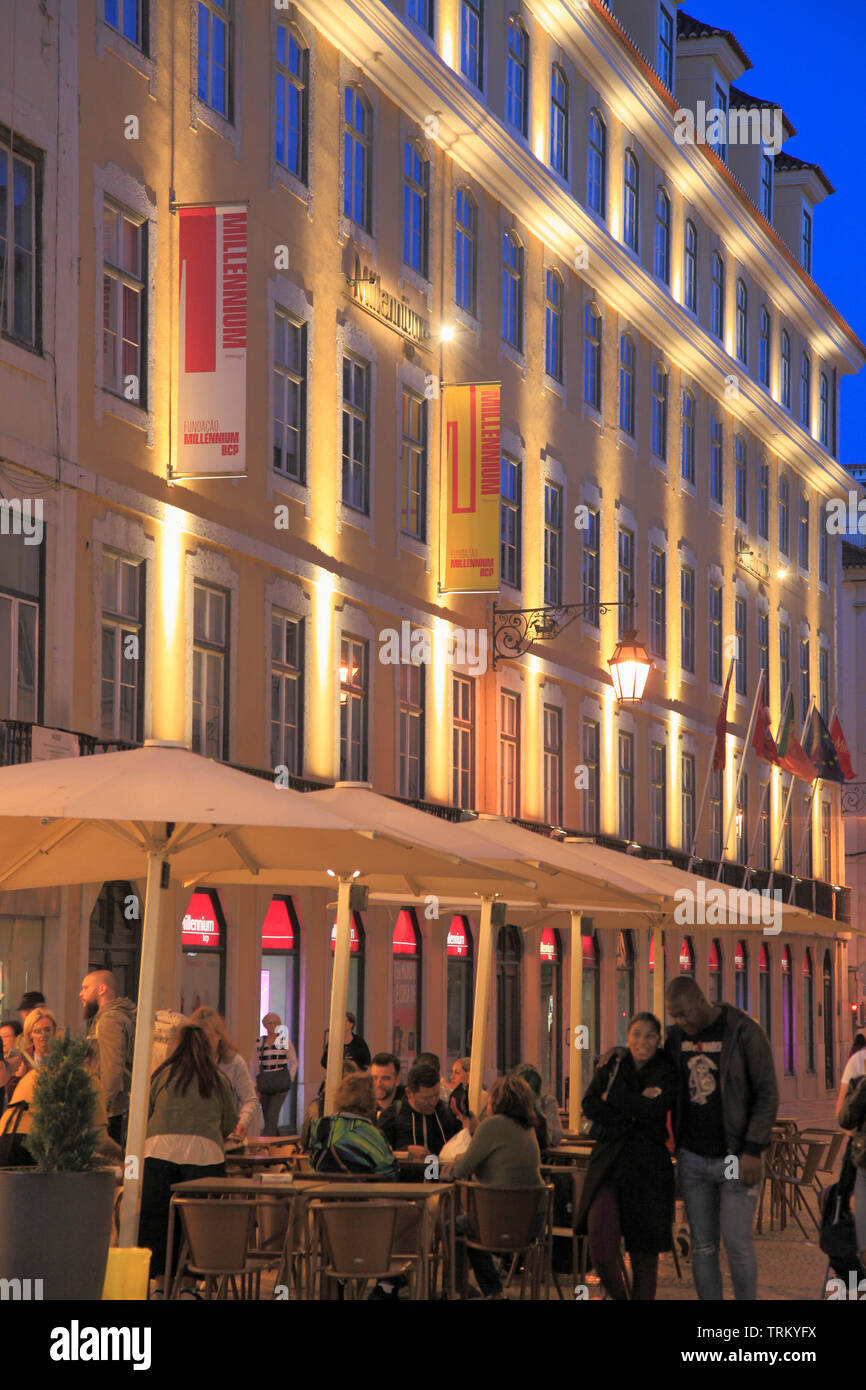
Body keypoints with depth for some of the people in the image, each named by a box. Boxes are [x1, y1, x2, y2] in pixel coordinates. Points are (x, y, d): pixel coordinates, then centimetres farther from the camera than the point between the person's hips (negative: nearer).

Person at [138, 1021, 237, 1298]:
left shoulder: (163, 1075, 13)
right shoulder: (218, 1080, 15)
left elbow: (143, 1116, 16)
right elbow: (230, 1123, 22)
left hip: (160, 1148, 0)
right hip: (204, 1153, 0)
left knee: (155, 1218, 8)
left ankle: (159, 1285, 8)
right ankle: (188, 1285, 4)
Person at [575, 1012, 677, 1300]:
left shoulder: (667, 1074, 4)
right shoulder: (611, 1068, 12)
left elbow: (654, 1109, -14)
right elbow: (590, 1107, -2)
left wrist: (613, 1096, -4)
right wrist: (634, 1110, -11)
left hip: (648, 1168, -1)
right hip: (609, 1164, 1)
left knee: (645, 1251, 2)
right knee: (601, 1250, -14)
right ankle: (618, 1296, 11)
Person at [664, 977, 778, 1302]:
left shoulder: (745, 1032, -13)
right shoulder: (678, 1036, 4)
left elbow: (768, 1094, -13)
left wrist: (753, 1151, -18)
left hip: (736, 1157, -5)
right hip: (692, 1158, 5)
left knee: (737, 1244, -6)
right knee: (702, 1247, 6)